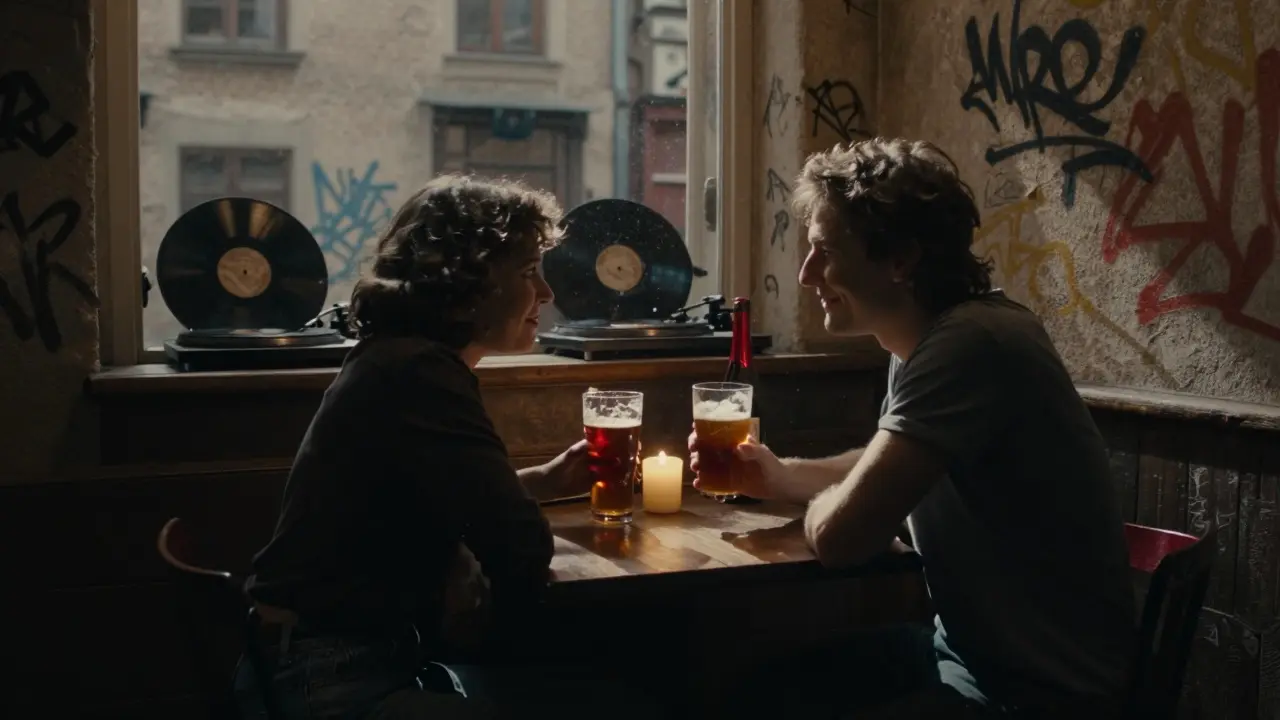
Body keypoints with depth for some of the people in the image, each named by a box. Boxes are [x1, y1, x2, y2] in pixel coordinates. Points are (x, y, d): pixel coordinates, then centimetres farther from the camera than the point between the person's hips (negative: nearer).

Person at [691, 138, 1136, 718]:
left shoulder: (969, 345, -26)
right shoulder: (925, 341, 6)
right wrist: (782, 475, 6)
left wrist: (821, 500, -5)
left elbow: (839, 534, -29)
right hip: (972, 648, 9)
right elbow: (879, 471, 24)